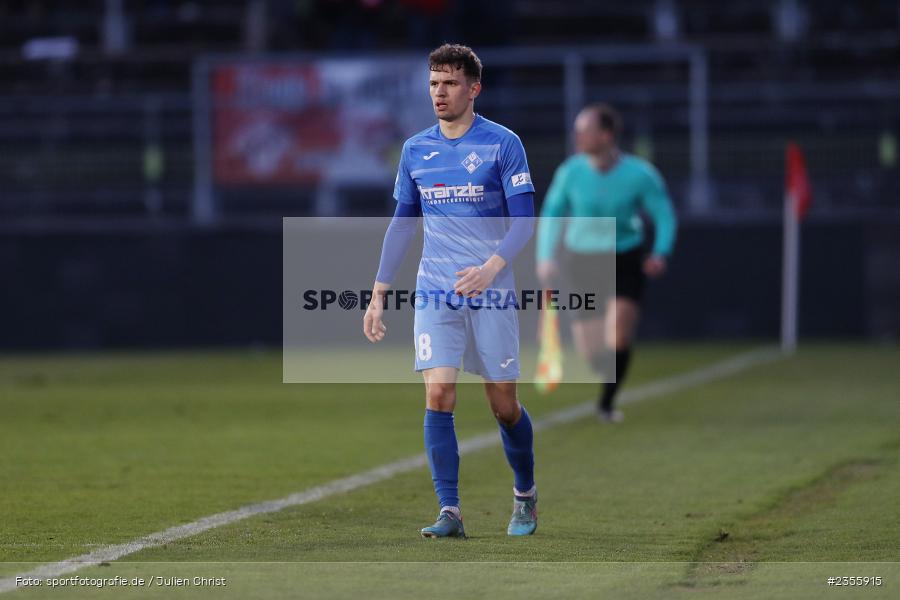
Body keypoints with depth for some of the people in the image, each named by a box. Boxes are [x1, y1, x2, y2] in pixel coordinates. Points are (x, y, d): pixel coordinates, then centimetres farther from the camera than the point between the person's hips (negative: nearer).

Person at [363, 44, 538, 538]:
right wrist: (378, 295, 13)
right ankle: (449, 512, -11)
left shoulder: (503, 144, -3)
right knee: (438, 394, -12)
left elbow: (523, 221, -6)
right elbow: (402, 223, 16)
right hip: (434, 292, 3)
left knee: (503, 405, 4)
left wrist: (491, 267, -22)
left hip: (490, 293, -3)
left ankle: (525, 496, 28)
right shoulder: (415, 150, 9)